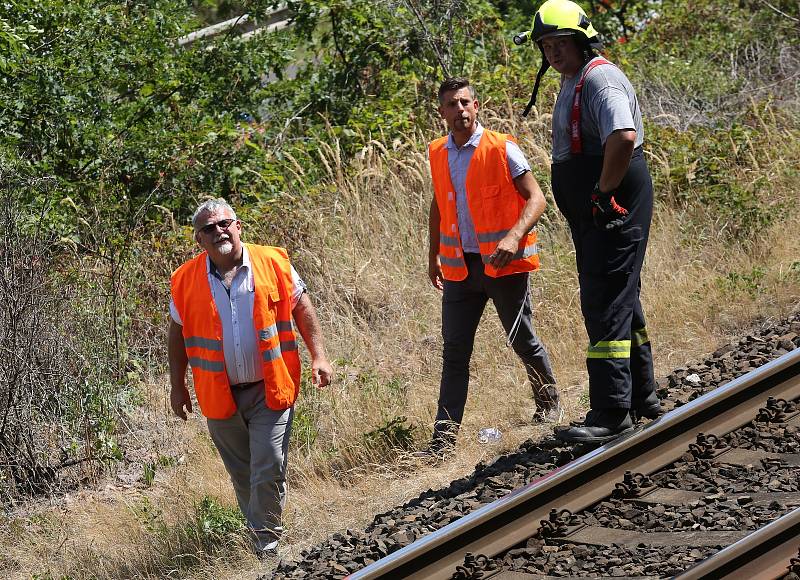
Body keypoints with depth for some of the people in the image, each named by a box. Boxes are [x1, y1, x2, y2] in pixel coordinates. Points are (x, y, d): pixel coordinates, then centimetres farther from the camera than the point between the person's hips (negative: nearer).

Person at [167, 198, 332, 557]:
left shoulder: (272, 262, -4)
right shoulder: (186, 281, -2)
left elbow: (301, 308, 6)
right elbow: (178, 334, 10)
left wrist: (318, 356, -1)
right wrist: (177, 387, 11)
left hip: (269, 390, -2)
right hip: (220, 398, 2)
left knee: (269, 473, -8)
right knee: (243, 477, 14)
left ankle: (267, 549, 4)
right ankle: (261, 537, 32)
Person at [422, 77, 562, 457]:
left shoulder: (501, 149, -9)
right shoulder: (438, 154, 7)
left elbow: (535, 198, -12)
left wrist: (514, 237, -28)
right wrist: (434, 255, 23)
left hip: (502, 264, -4)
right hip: (459, 266, 4)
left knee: (522, 341, 9)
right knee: (455, 350, 0)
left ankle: (549, 403, 33)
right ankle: (445, 433, -1)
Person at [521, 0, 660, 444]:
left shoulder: (600, 79, -16)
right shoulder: (572, 83, 18)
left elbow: (623, 137, -33)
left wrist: (604, 193, -25)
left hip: (614, 208, -11)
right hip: (593, 211, 11)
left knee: (606, 303, -11)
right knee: (619, 299, 18)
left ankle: (612, 412, -10)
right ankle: (640, 396, 30)